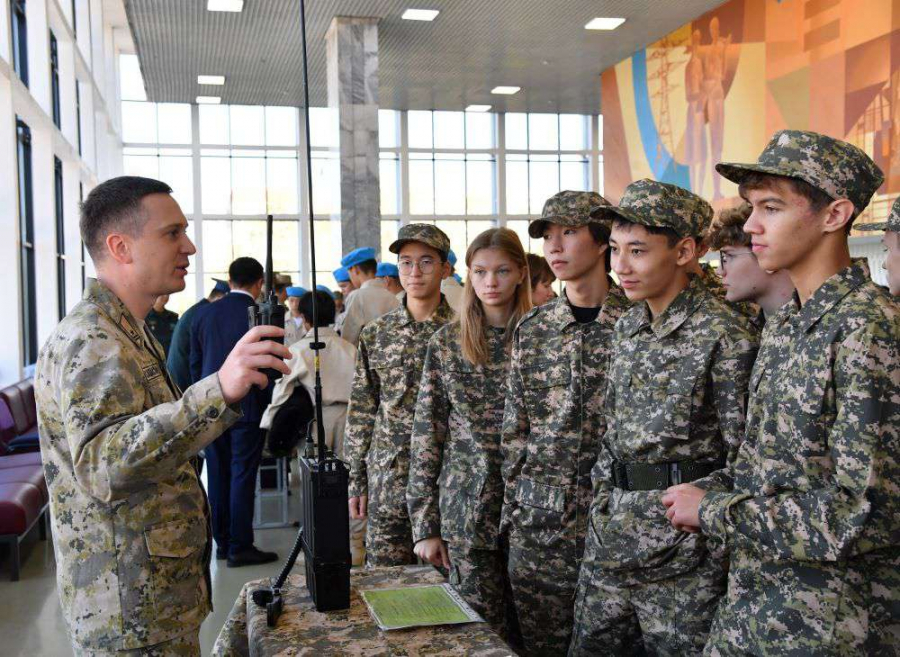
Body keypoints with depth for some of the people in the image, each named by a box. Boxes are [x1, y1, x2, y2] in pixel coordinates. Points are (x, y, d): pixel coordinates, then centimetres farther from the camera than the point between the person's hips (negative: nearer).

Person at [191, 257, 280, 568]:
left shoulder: (205, 313, 4)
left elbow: (195, 362, 9)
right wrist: (268, 402, 4)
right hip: (248, 407, -4)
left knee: (218, 475, 11)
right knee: (242, 475, 0)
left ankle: (221, 542, 19)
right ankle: (240, 547, 4)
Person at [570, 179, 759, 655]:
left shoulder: (725, 337, -13)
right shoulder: (627, 328, 9)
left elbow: (744, 461, -11)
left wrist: (714, 553, -11)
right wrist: (600, 511, 12)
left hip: (684, 547, -7)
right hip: (611, 538, 7)